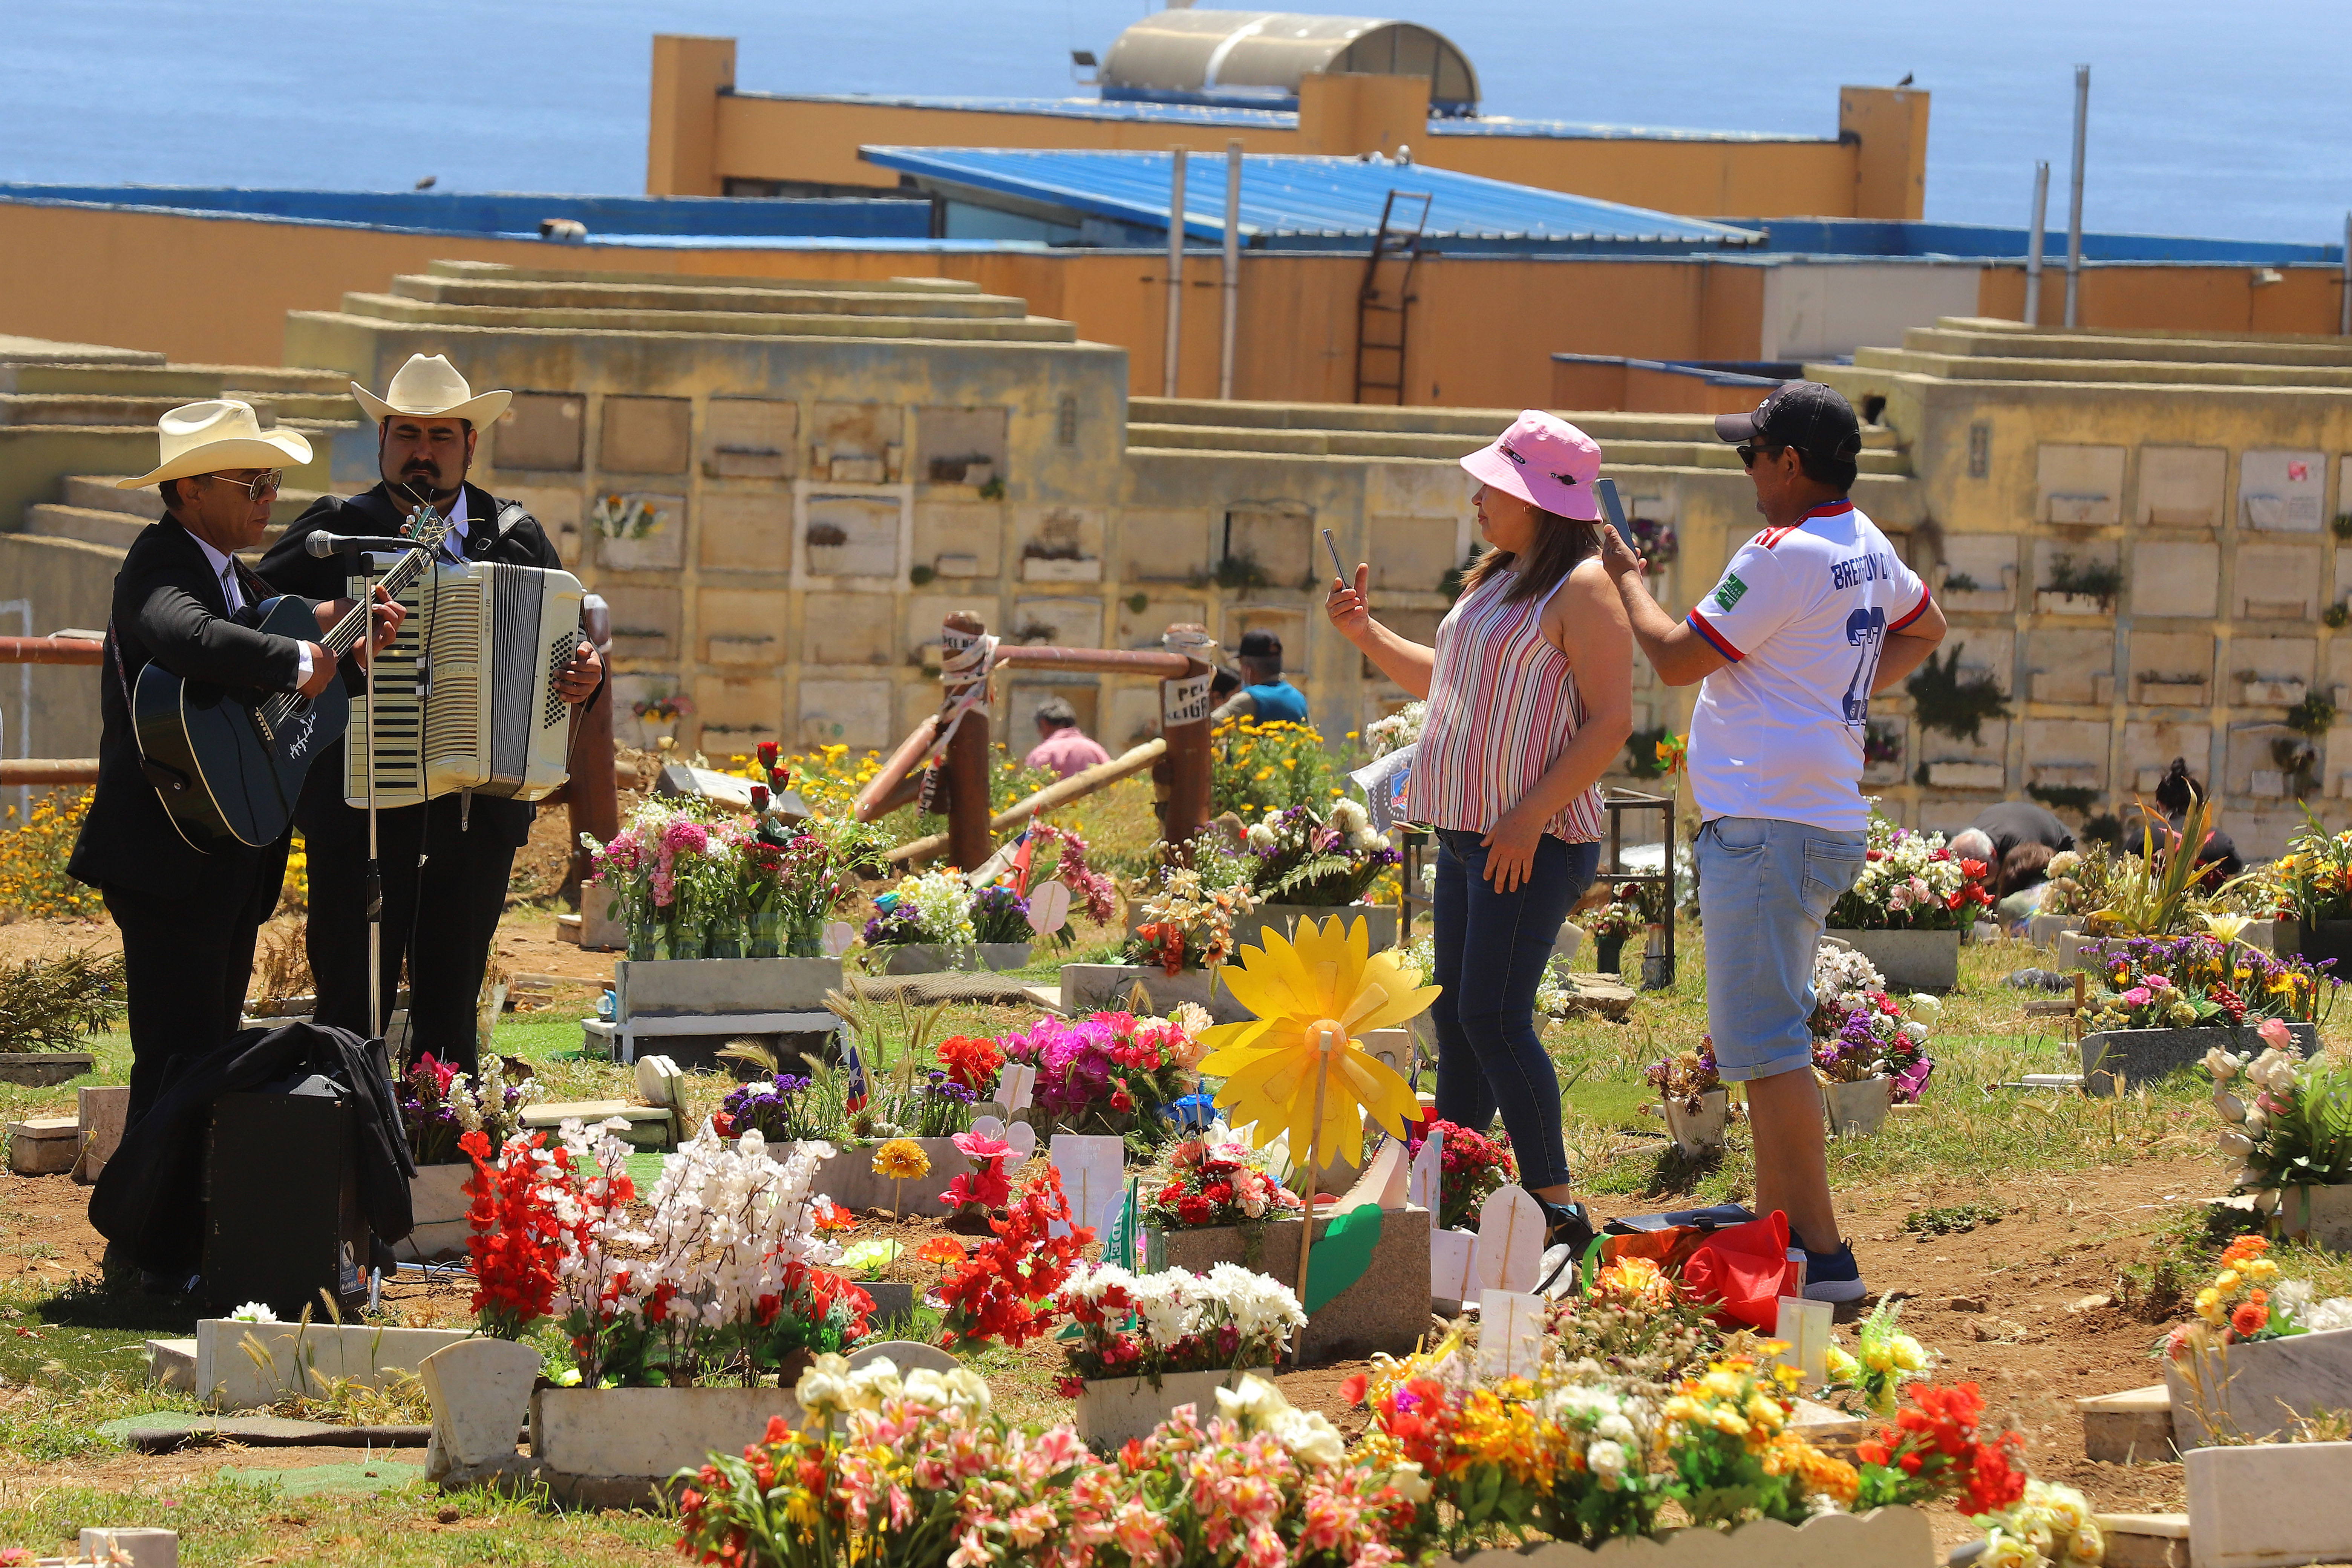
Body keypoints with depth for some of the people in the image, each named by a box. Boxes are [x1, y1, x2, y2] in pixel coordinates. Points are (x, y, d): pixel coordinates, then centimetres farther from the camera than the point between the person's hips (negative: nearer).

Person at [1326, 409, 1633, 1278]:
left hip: (1534, 840, -10)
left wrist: (1531, 815, -22)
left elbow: (1610, 722, -17)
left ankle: (1556, 1208, -11)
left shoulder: (1584, 589, -12)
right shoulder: (1496, 582, 17)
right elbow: (1443, 682, 31)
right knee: (1456, 1018, 10)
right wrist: (1365, 633, 18)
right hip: (1469, 832, 10)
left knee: (1493, 1015, -14)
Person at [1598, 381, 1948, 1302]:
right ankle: (1777, 1226, 22)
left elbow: (1676, 660, -11)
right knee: (1771, 1036, 17)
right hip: (1826, 820, 10)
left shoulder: (1783, 556, -15)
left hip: (1767, 824, -10)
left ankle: (1821, 1254, -14)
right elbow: (1924, 630, 34)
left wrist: (1626, 577, 4)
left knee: (1763, 1042, -11)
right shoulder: (1869, 550, 14)